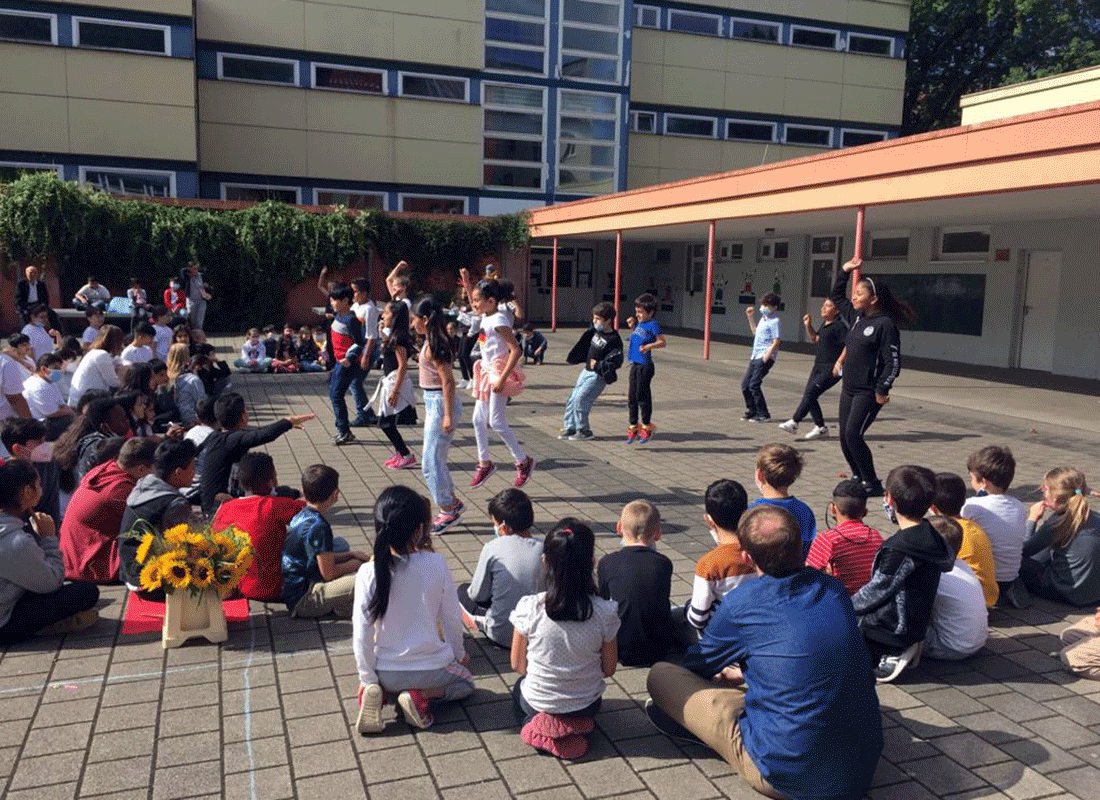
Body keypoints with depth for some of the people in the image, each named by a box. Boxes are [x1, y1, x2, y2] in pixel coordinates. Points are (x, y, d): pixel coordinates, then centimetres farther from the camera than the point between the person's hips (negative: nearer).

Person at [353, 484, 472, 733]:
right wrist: (459, 653, 15)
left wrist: (367, 679, 1)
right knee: (465, 681, 30)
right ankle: (421, 695, 0)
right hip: (432, 668, -2)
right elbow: (452, 617, -4)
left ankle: (376, 694, 1)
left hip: (386, 672, 2)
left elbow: (362, 632, -12)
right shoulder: (436, 564, -16)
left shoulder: (368, 572, -16)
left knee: (367, 686, 38)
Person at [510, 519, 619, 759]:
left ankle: (541, 725, 6)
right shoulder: (605, 612, -21)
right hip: (586, 706, 2)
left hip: (537, 703, -1)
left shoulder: (529, 608, -23)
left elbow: (518, 665, -8)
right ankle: (576, 725, 8)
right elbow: (609, 669, -7)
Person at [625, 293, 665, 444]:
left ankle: (646, 427, 11)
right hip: (635, 364, 8)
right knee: (632, 397, 10)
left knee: (642, 396, -2)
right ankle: (633, 427, 20)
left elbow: (662, 342, -11)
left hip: (645, 365, -8)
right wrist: (632, 326, 13)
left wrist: (649, 346, -26)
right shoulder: (639, 324, 13)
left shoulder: (652, 325, -10)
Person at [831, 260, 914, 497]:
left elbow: (893, 362, -16)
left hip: (868, 392, -8)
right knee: (844, 435, 7)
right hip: (849, 388, 8)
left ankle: (873, 484, -2)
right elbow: (836, 296, 27)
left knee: (853, 435, -14)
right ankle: (859, 478, 22)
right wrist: (845, 271, 19)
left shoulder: (885, 324, -13)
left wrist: (882, 390, -19)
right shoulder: (856, 317, 11)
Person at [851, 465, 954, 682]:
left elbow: (878, 590, -19)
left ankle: (889, 657, -7)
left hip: (894, 630, -10)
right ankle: (897, 651, 10)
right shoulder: (930, 535, 1)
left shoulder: (900, 549, -28)